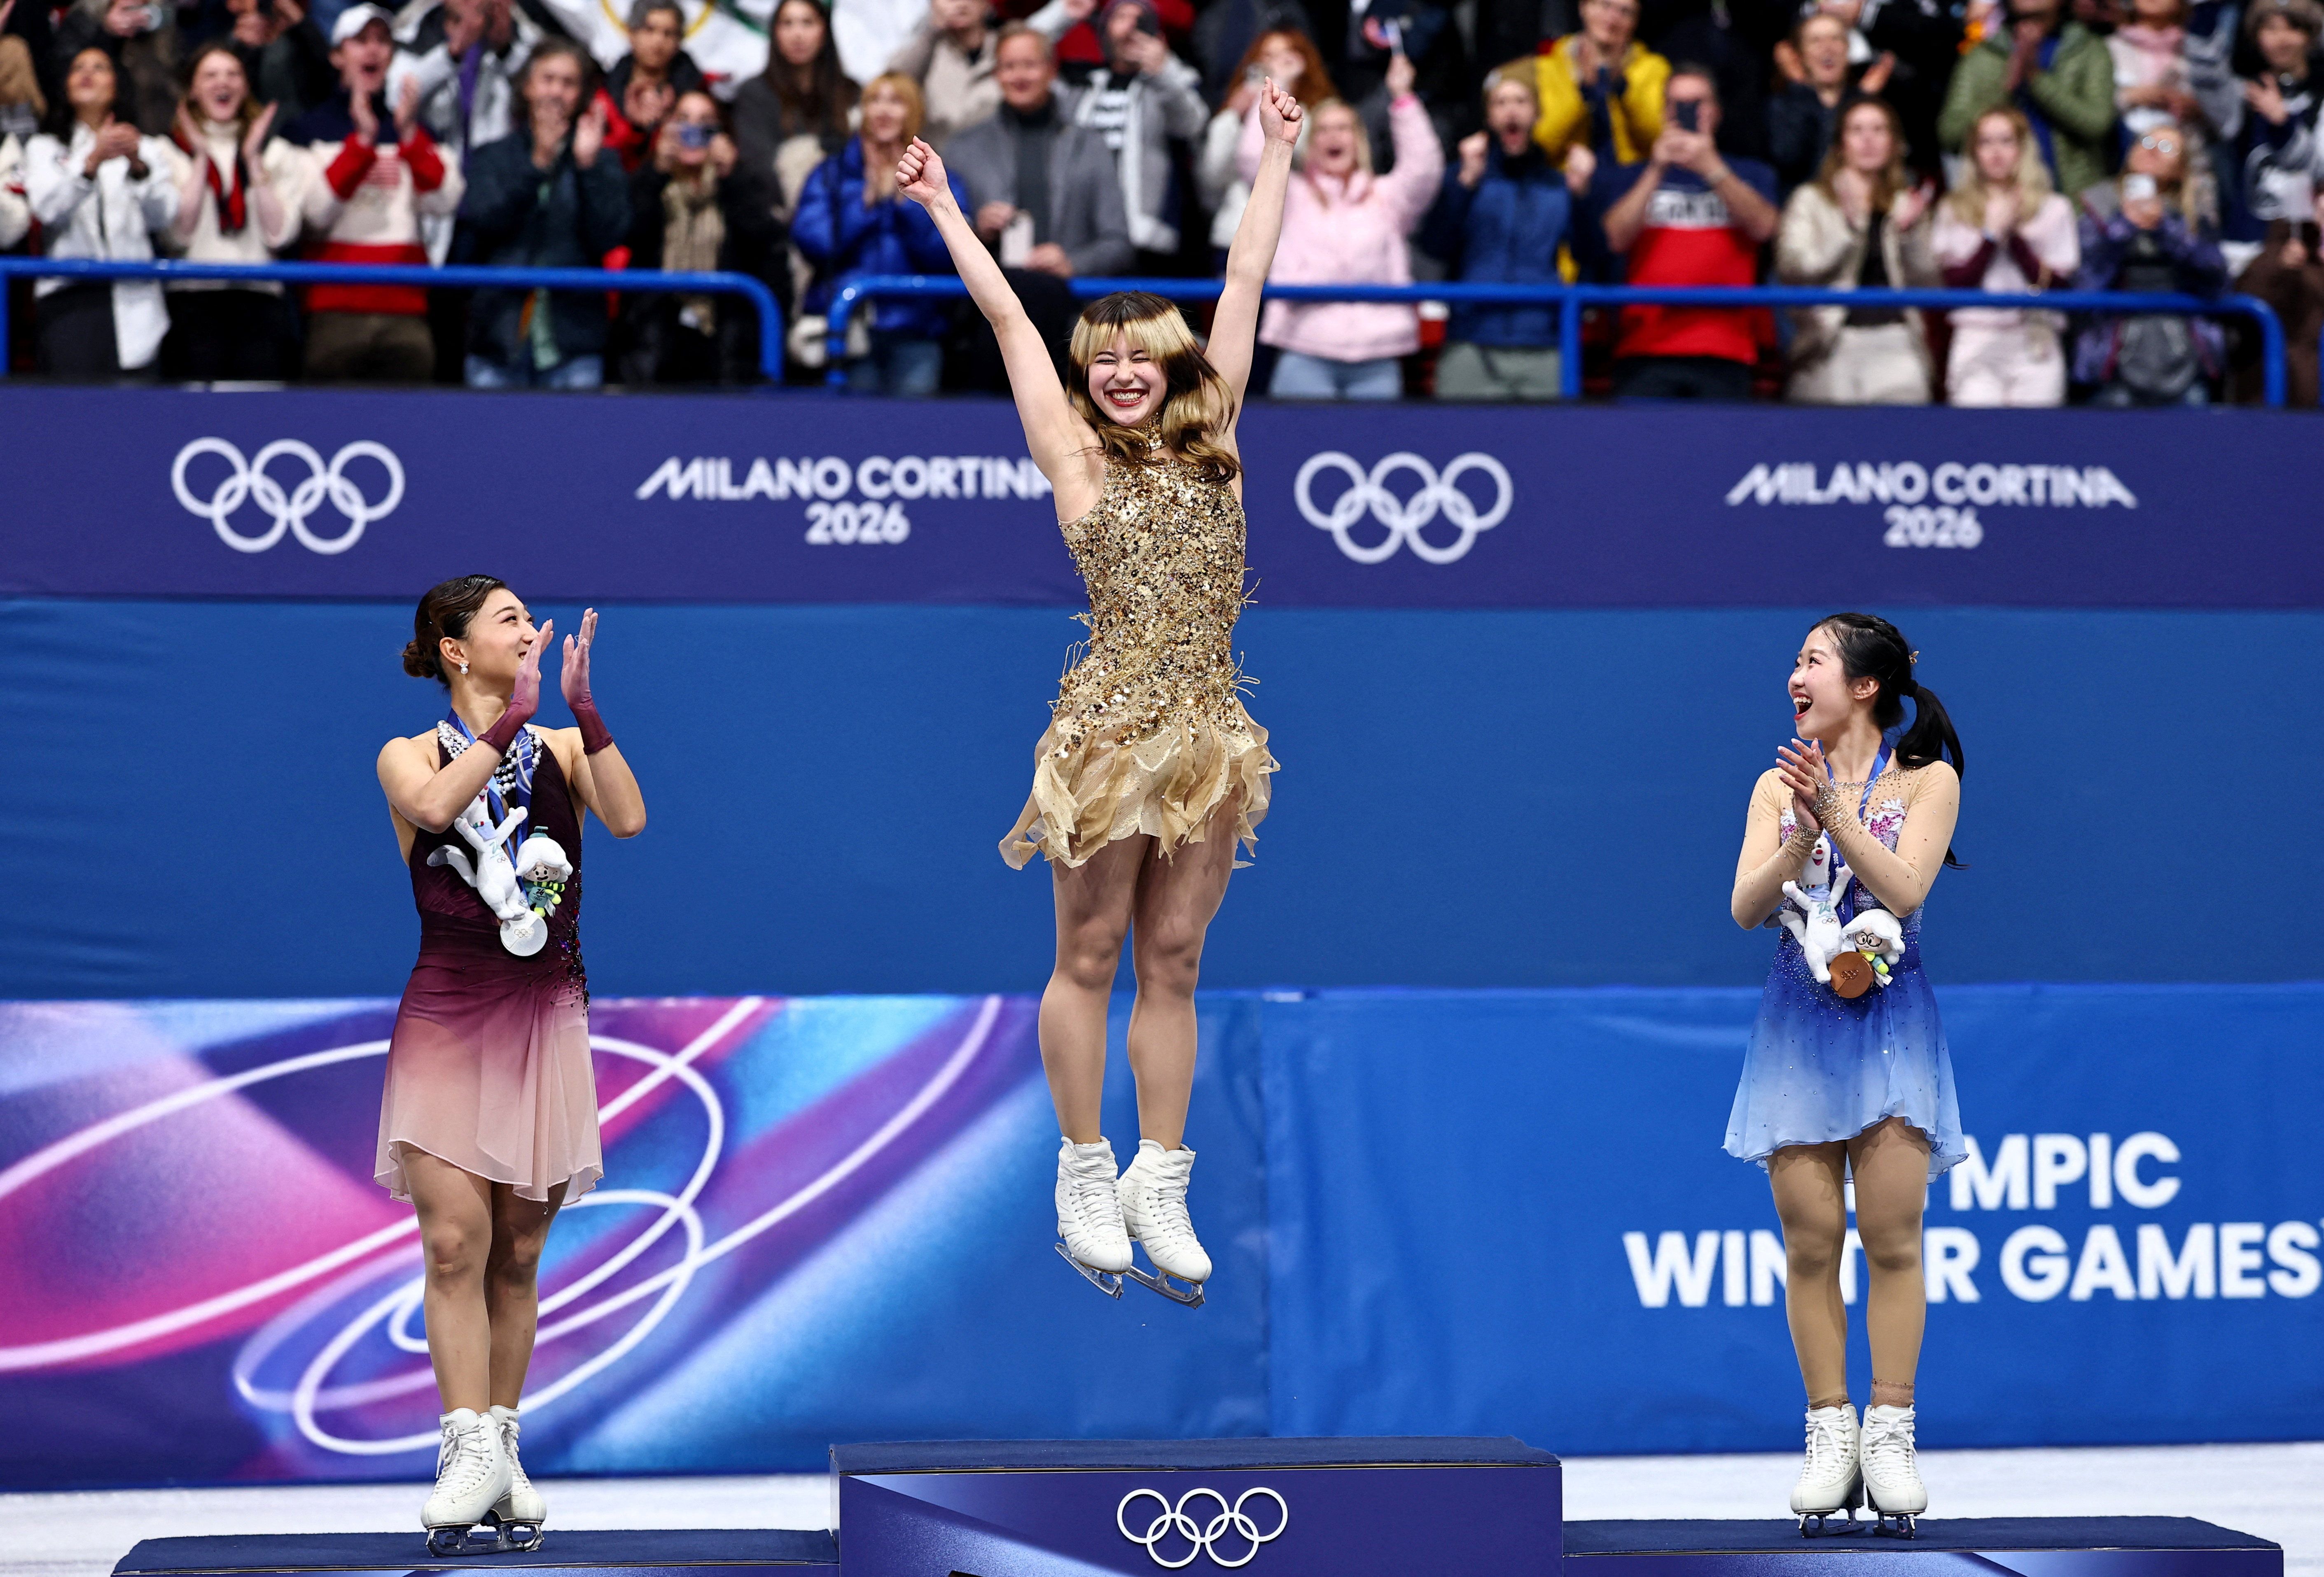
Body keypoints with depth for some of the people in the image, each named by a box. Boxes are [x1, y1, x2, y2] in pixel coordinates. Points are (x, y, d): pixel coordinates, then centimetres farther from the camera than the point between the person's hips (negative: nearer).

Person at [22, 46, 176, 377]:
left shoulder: (149, 149, 20)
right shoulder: (44, 149, 17)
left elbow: (162, 218, 2)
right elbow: (48, 209, -4)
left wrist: (138, 165, -16)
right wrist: (92, 162, -20)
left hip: (134, 304, 1)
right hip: (70, 296, -1)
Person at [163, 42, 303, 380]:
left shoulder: (279, 155, 17)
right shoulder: (171, 152, 11)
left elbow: (280, 234, 1)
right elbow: (180, 232, -4)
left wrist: (253, 160, 1)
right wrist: (201, 159, -2)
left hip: (260, 301, 1)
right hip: (194, 298, -1)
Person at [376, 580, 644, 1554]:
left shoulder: (565, 745, 10)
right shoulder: (409, 756, 4)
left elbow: (629, 819, -10)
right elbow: (434, 805, -20)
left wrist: (582, 708, -16)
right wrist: (514, 715, -20)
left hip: (547, 1016, 2)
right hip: (446, 1017, -2)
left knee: (517, 1253, 4)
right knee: (454, 1241, -12)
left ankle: (503, 1452, 10)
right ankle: (470, 1451, -14)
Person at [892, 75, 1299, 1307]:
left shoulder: (1212, 443, 10)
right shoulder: (1076, 455, 2)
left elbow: (1245, 281, 13)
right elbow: (1010, 321, 3)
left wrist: (1275, 153, 16)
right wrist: (945, 209, 5)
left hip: (1207, 733, 3)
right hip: (1108, 729, -3)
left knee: (1172, 963, 9)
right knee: (1091, 956, 5)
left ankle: (1158, 1185, 15)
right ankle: (1086, 1180, 15)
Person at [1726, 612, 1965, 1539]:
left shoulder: (1928, 780, 2)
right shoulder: (1779, 786, 9)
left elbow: (1905, 888, -13)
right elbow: (1746, 909, -2)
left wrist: (1835, 813, -21)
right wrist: (1803, 835, -17)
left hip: (1890, 1020, -2)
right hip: (1799, 1025, 2)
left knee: (1892, 1236, -6)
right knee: (1811, 1240, -1)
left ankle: (1889, 1433, 0)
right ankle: (1829, 1433, 5)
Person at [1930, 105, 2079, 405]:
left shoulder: (2054, 210, 9)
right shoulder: (1954, 211, 11)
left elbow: (2059, 286, -1)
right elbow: (1957, 282, 0)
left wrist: (2015, 236, -6)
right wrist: (1992, 234, -5)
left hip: (2035, 346, 0)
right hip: (1975, 345, 0)